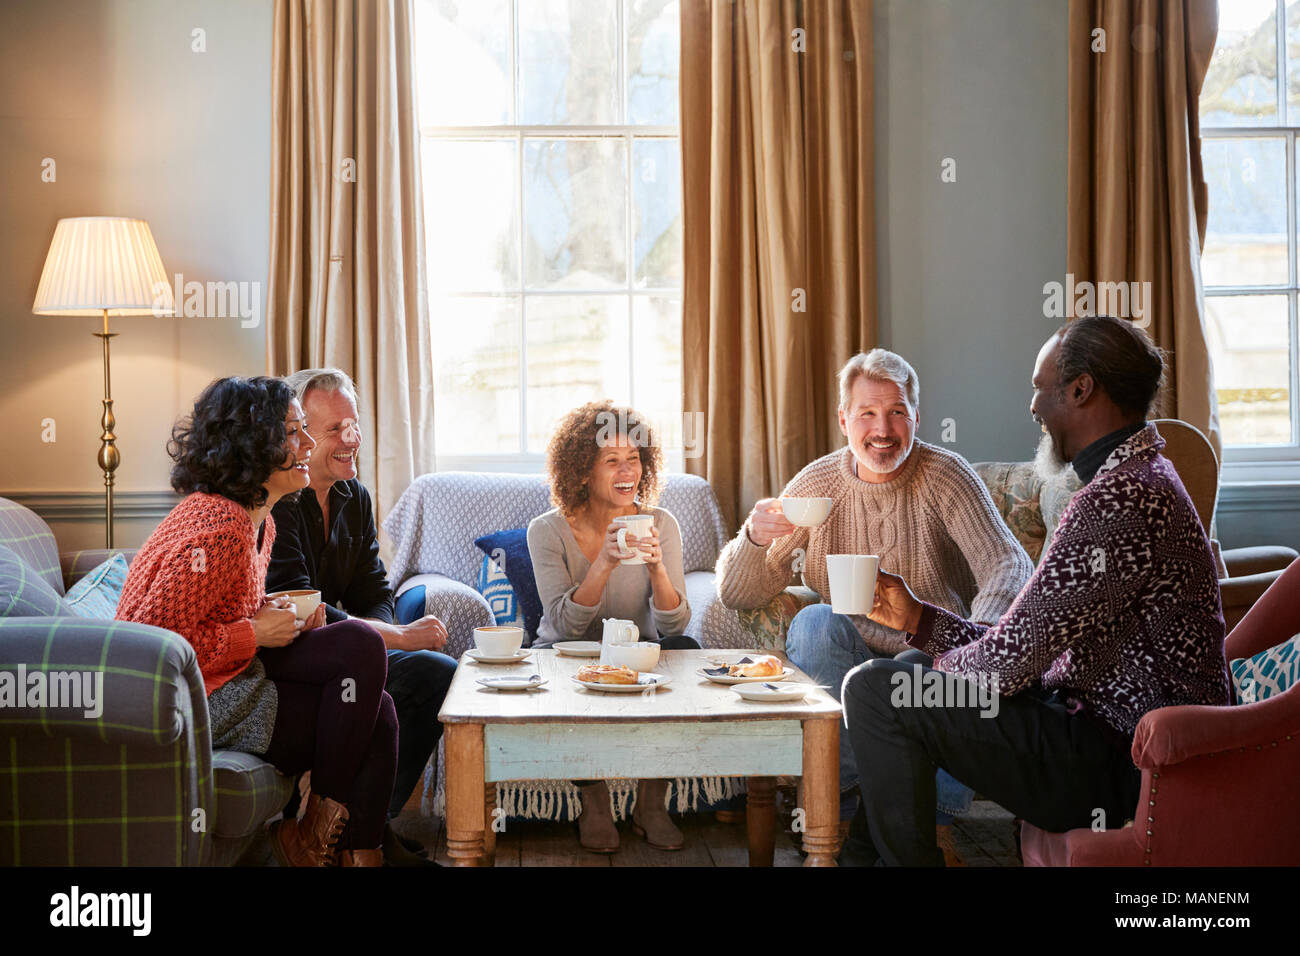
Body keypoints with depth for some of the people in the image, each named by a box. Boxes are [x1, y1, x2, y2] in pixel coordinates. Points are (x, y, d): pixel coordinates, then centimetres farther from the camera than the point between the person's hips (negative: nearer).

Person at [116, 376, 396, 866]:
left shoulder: (258, 521, 9)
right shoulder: (216, 531, -23)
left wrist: (282, 616, 1)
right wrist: (256, 633, -18)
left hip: (229, 676, 10)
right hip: (193, 699, -10)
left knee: (377, 710, -2)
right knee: (359, 645, -16)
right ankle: (321, 822, -2)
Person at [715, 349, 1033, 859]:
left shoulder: (944, 475, -9)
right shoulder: (816, 483, -4)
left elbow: (1010, 565, -22)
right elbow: (736, 595, -5)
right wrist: (753, 538, -29)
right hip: (851, 661, 1)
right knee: (815, 621, -28)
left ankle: (937, 815, -6)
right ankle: (836, 801, -15)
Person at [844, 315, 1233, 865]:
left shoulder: (1119, 500, -22)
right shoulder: (1138, 479, 14)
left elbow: (1008, 661, -22)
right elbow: (1037, 645, 14)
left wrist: (944, 666, 0)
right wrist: (919, 619, 12)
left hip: (1120, 766, -11)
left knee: (876, 692, -16)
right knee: (908, 677, 22)